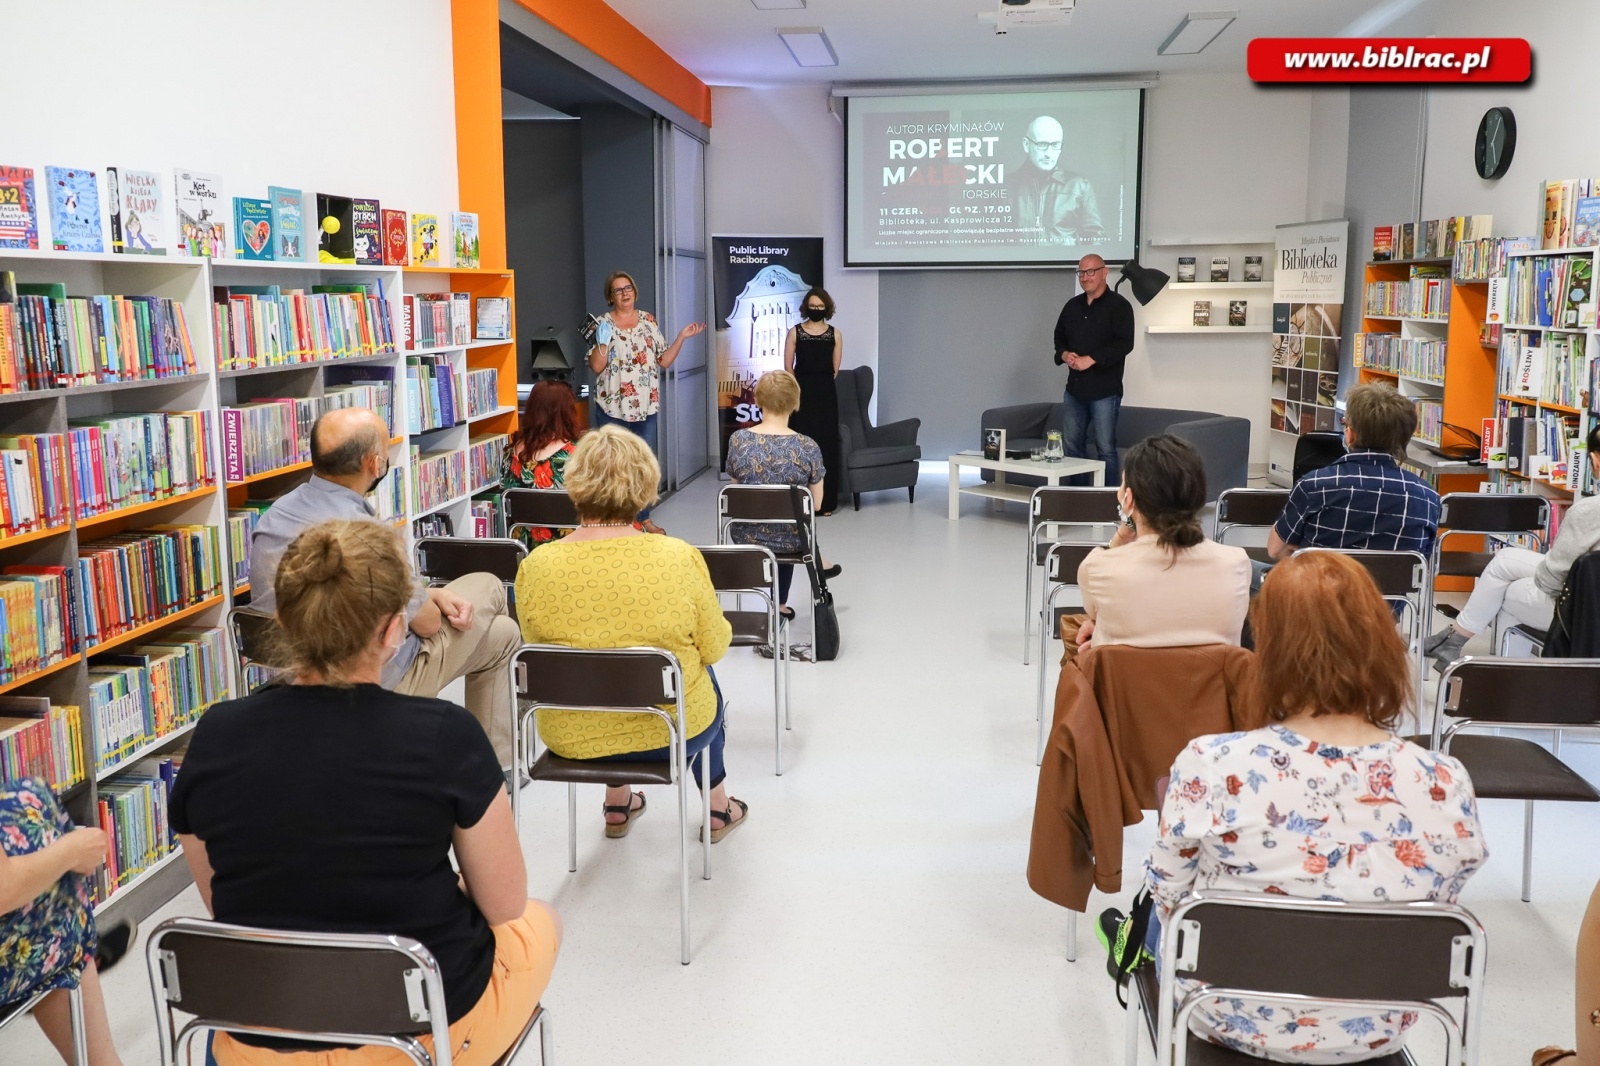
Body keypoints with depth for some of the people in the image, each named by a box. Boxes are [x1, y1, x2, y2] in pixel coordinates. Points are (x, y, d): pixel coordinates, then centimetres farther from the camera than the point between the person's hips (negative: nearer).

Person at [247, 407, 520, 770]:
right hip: (378, 684, -8)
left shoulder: (274, 515, -6)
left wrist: (432, 593, 1)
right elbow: (428, 624, -14)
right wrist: (433, 599, 9)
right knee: (487, 588, 15)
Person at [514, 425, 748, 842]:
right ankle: (718, 808, 46)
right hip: (669, 732, -2)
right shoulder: (681, 558, -22)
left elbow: (538, 651, 0)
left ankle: (617, 805, 48)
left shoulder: (534, 567, -17)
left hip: (569, 736, 2)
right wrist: (723, 625, 13)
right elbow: (714, 647, -8)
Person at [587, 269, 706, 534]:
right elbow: (596, 367, -8)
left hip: (646, 406, 4)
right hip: (613, 408, -4)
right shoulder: (602, 324, -3)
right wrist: (602, 342, -23)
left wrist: (682, 337, 0)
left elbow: (664, 361, 9)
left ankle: (644, 517, 21)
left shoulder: (649, 321, 8)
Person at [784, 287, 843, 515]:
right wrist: (797, 392, -7)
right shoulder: (795, 332, 4)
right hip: (802, 393, -1)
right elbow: (788, 366, 0)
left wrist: (821, 384, 6)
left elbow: (834, 370, 8)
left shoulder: (835, 334, 6)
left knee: (826, 444, 1)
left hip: (826, 396, 1)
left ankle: (825, 502, 6)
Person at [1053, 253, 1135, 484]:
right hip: (1074, 387, 7)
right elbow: (1059, 336, 21)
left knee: (1105, 449, -3)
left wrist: (1091, 359, -21)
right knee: (1072, 445, 11)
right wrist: (1064, 354, -2)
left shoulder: (1119, 306, -6)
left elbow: (1124, 343, -15)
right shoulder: (1072, 306, 14)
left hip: (1105, 389, -7)